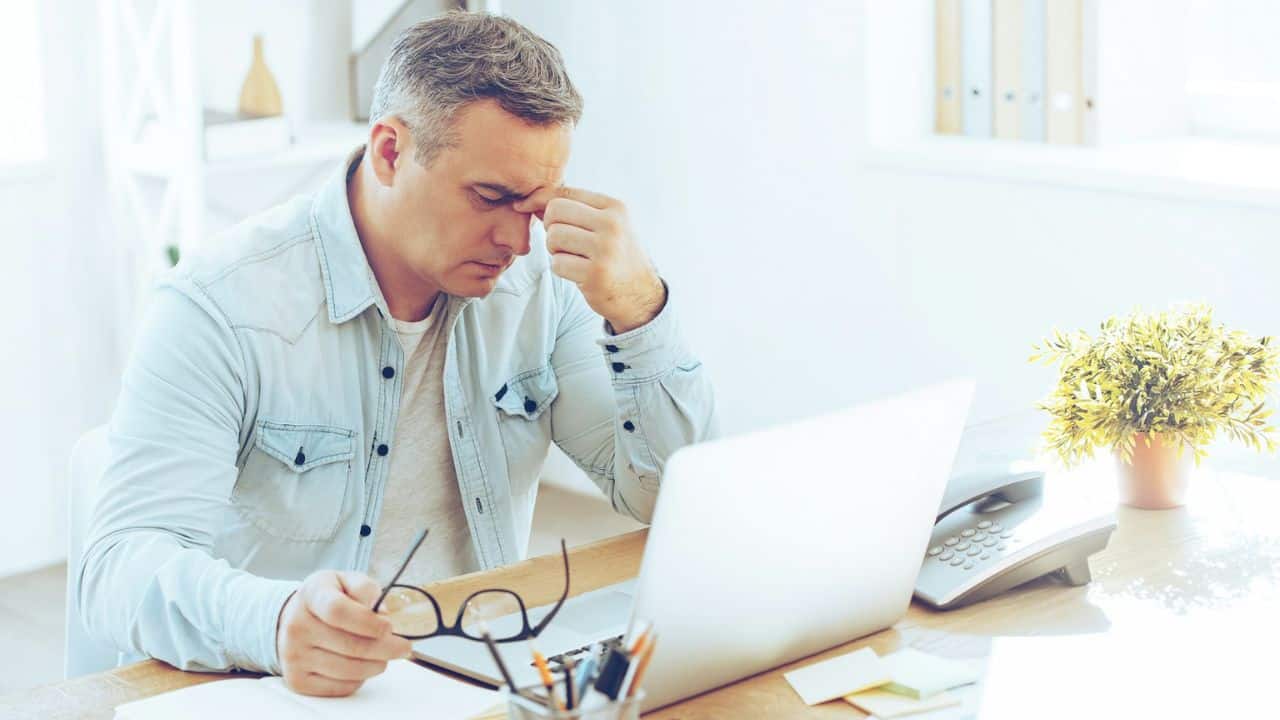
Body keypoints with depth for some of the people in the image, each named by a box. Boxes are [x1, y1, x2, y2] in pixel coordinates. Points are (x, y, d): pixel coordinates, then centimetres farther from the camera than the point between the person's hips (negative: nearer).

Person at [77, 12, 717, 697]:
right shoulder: (219, 306, -14)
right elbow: (120, 565, -23)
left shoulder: (542, 281, 1)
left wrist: (638, 308, -14)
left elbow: (680, 504, 1)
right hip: (275, 692, -2)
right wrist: (274, 621, -44)